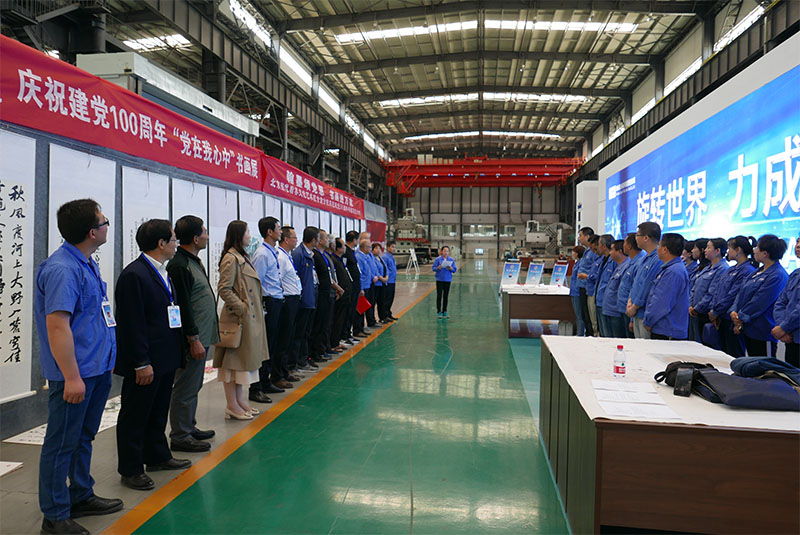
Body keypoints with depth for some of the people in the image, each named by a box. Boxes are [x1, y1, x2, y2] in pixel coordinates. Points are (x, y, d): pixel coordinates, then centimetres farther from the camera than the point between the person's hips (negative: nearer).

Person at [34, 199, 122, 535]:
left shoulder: (87, 264, 11)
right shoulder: (61, 269, -20)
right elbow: (57, 325, -24)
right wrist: (71, 377, -24)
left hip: (98, 368, 10)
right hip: (76, 373, -10)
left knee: (84, 437, 20)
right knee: (61, 443, 3)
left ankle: (81, 497, 35)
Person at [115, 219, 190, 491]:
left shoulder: (163, 272, 12)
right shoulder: (134, 275, -18)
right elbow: (133, 324, -21)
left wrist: (176, 352, 15)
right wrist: (142, 363, -21)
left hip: (165, 359, 9)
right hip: (144, 363, -9)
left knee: (158, 412, 21)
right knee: (135, 416, 5)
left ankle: (157, 456, 36)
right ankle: (131, 469, 18)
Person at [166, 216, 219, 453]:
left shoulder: (194, 261, 14)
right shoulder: (179, 266, -18)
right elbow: (182, 306, -21)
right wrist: (194, 339, -20)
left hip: (201, 335, 10)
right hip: (192, 339, -10)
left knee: (193, 386, 19)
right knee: (186, 388, 0)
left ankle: (189, 427, 31)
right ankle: (180, 437, 10)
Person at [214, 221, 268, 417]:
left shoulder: (243, 257, 16)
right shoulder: (231, 259, -14)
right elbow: (224, 290, -20)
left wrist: (252, 310, 15)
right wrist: (241, 309, -19)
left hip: (250, 318, 10)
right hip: (237, 318, -10)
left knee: (243, 360, 14)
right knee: (233, 359, -2)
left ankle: (240, 401, 23)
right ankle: (231, 406, 6)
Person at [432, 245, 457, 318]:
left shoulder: (451, 260, 2)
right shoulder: (438, 259, -6)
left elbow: (454, 270, 4)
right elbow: (433, 268, -4)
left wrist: (451, 268, -17)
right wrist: (438, 268, -23)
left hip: (448, 280, 2)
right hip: (439, 280, -2)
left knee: (446, 296, 8)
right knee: (439, 296, 0)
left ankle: (444, 311, 17)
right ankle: (439, 312, 7)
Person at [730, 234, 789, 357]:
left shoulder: (778, 276, -15)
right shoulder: (759, 272, 14)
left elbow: (759, 303, -19)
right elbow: (742, 292, 12)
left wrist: (741, 319, -15)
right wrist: (734, 311, -2)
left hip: (763, 333, -9)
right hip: (749, 330, 9)